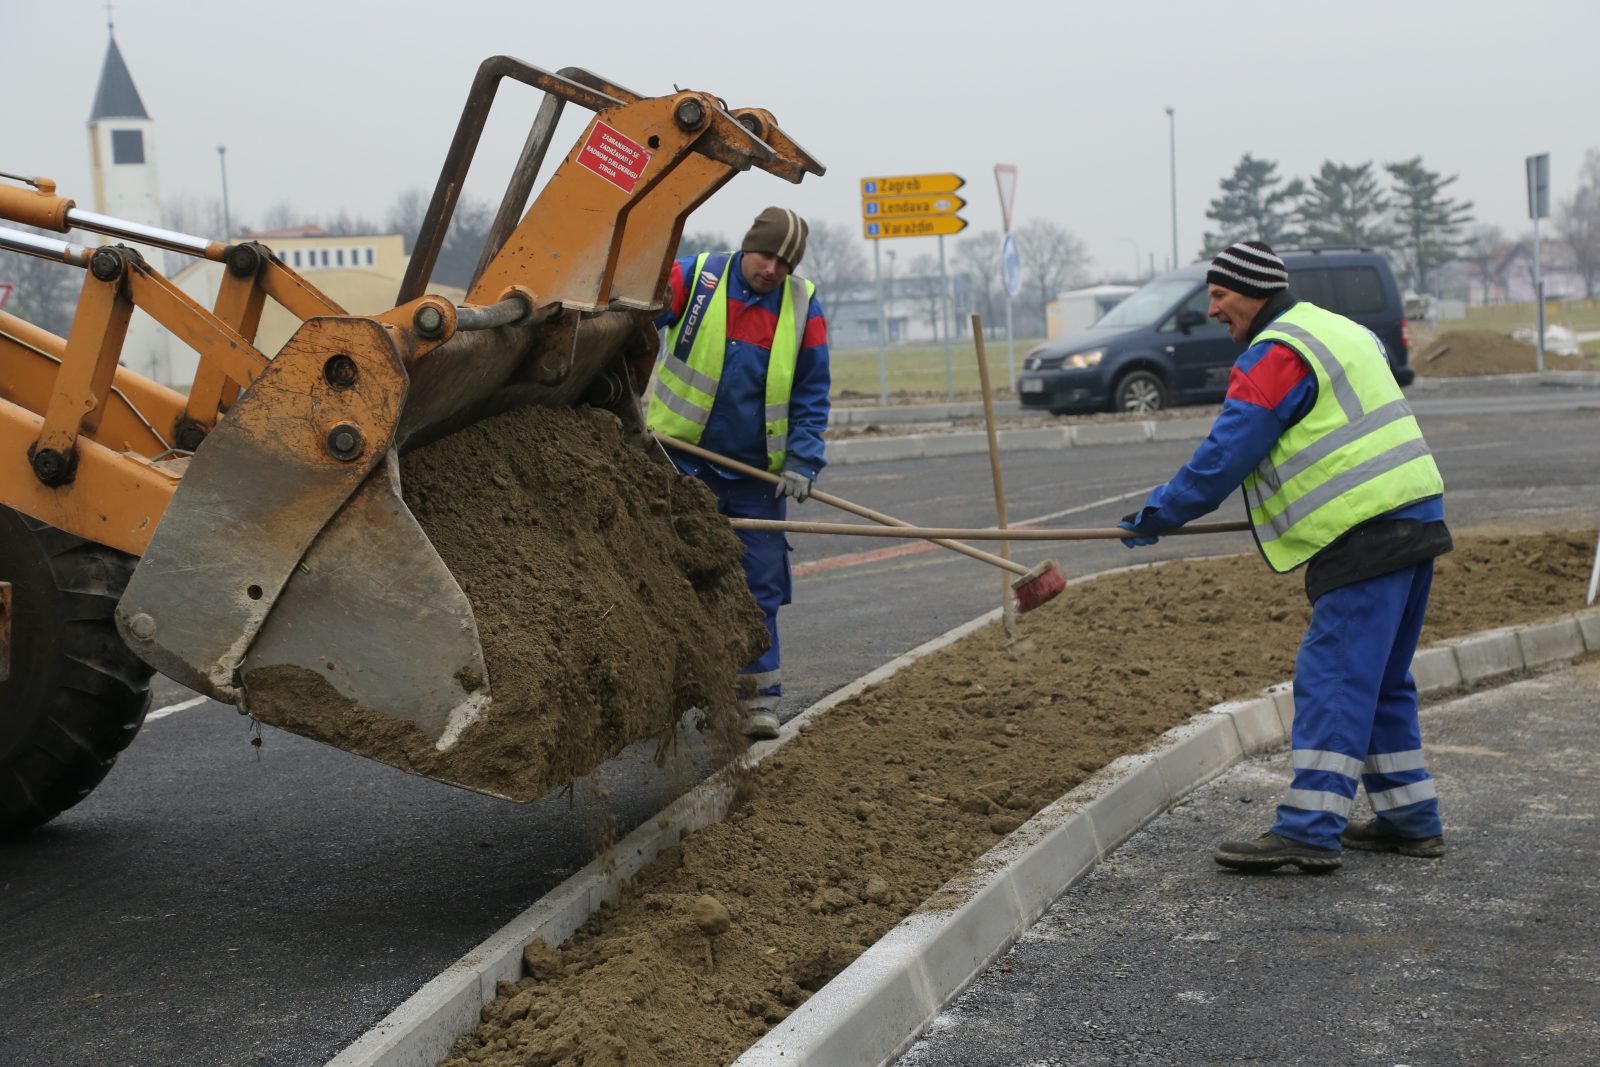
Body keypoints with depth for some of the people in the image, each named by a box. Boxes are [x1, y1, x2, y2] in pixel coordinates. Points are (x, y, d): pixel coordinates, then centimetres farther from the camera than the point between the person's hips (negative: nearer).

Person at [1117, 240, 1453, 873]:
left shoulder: (1275, 357, -10)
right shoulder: (1340, 331, 21)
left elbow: (1223, 458, -12)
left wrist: (1156, 515, -1)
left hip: (1364, 538, -10)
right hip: (1416, 520, 10)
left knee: (1331, 682, -11)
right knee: (1380, 680, 16)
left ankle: (1309, 829, -13)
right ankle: (1409, 818, 20)